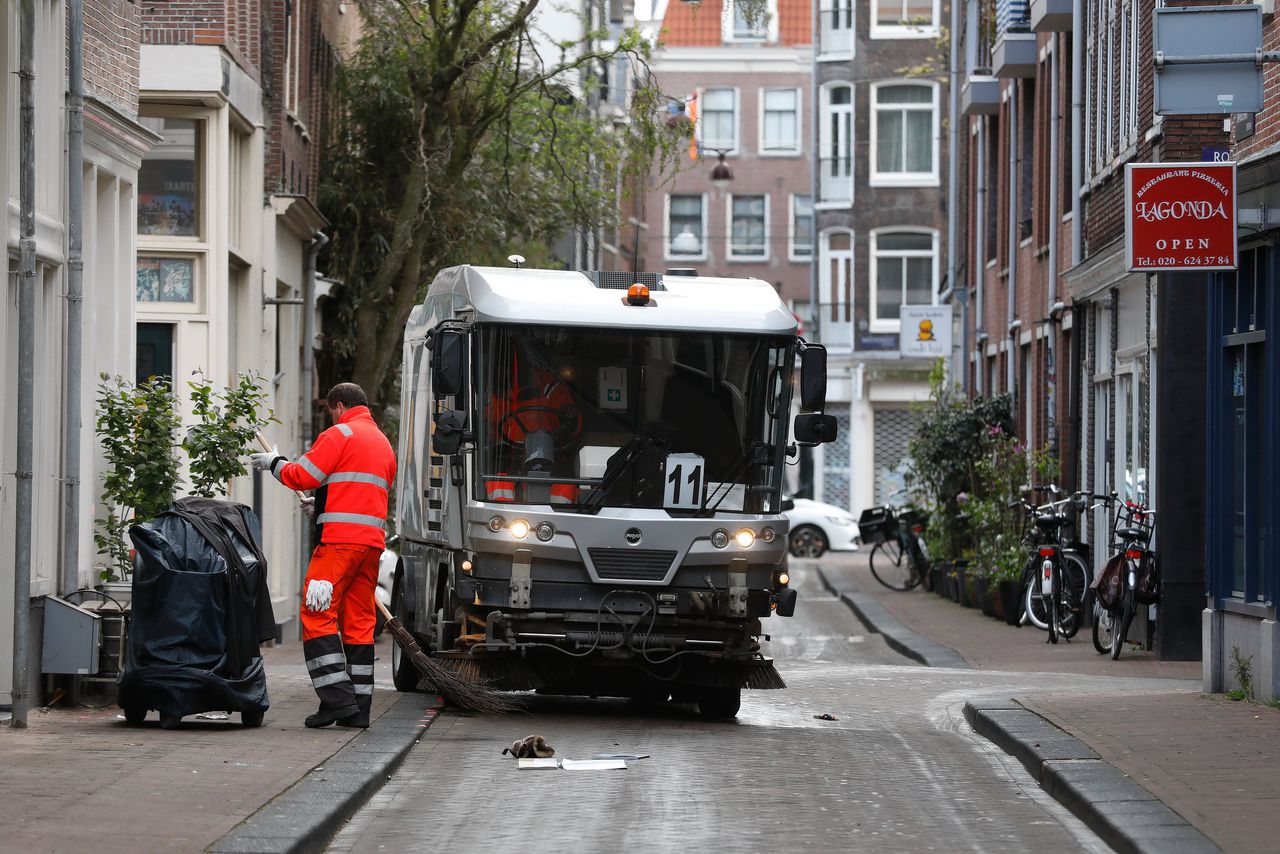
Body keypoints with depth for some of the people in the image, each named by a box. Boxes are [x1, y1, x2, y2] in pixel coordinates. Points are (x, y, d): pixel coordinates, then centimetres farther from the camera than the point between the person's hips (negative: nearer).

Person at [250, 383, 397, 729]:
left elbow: (302, 476, -7)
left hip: (341, 539, -8)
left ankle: (337, 697, -17)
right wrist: (323, 505, 35)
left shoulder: (340, 434, -2)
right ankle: (358, 707, 6)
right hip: (373, 541, 8)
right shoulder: (383, 443, 24)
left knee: (317, 613, -8)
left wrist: (275, 463, 12)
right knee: (359, 620, 9)